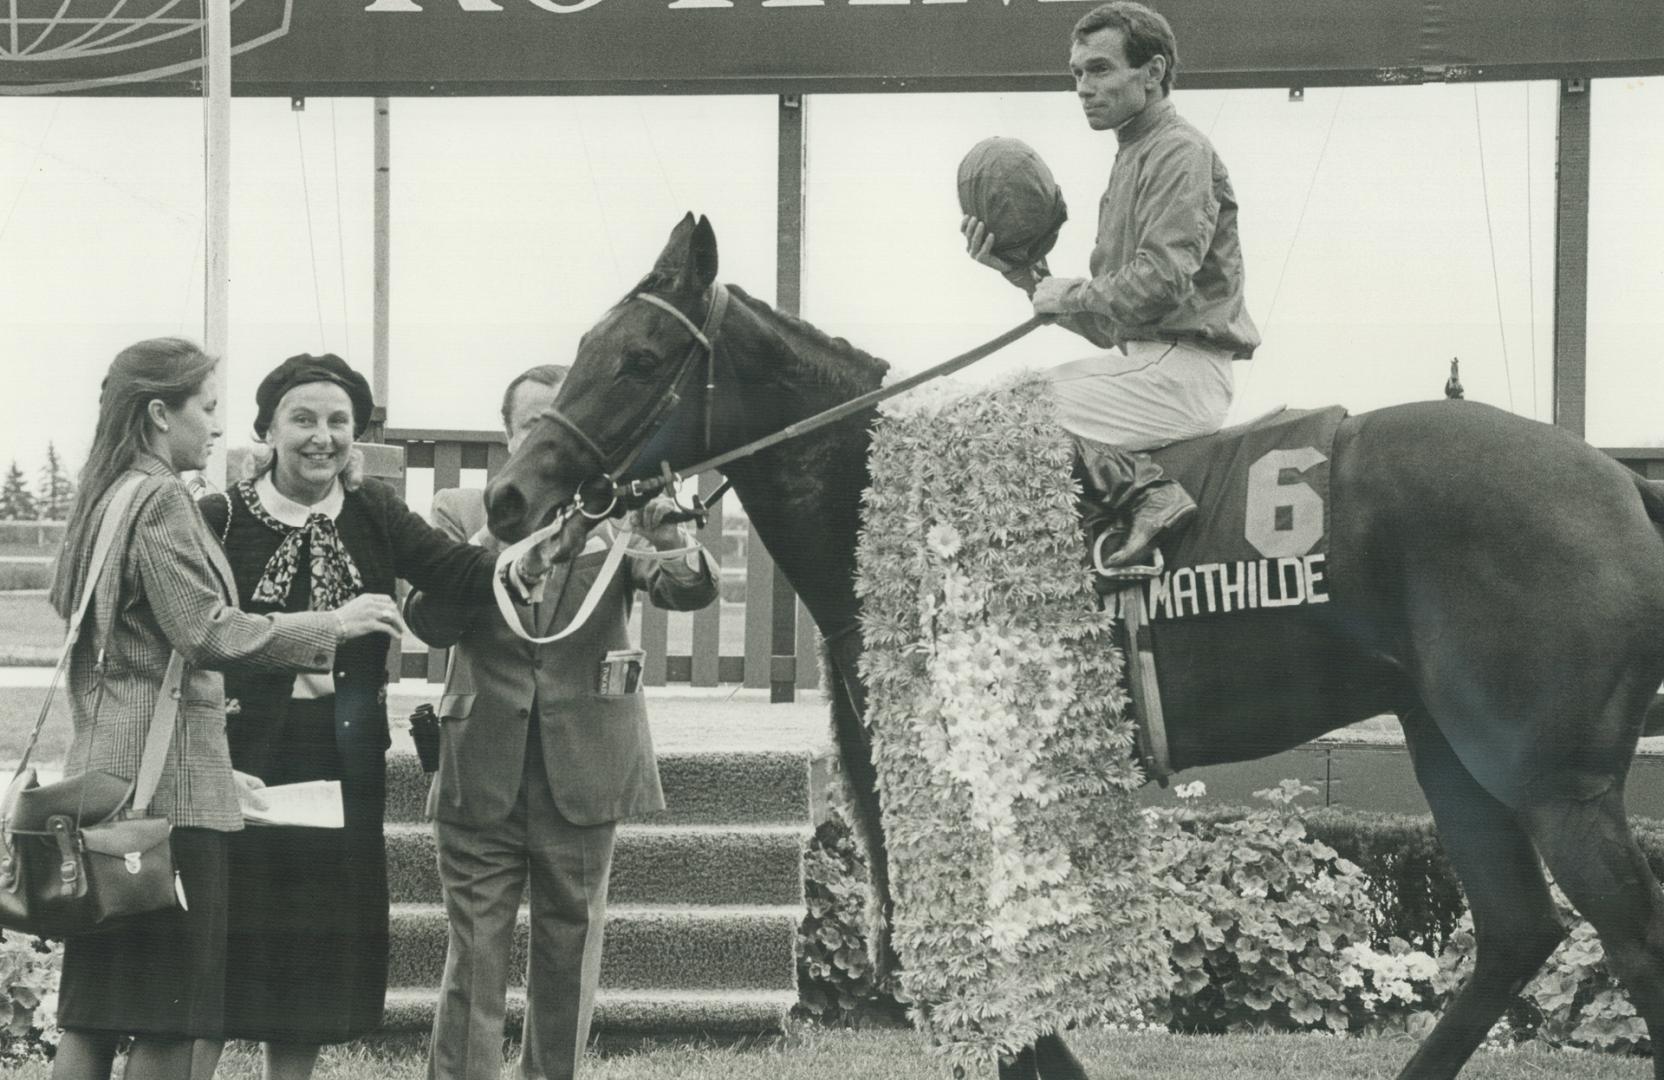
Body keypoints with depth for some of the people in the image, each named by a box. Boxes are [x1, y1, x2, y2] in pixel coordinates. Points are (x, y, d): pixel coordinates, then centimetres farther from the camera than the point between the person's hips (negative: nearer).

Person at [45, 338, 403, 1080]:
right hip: (167, 785, -10)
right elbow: (207, 632, -19)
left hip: (108, 780, 10)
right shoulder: (160, 501, -10)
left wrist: (217, 769, 25)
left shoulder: (106, 500, 19)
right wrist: (334, 625, -12)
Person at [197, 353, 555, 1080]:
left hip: (344, 765, 4)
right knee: (223, 940, -1)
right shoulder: (221, 520, -6)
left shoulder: (372, 514, 4)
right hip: (243, 757, -4)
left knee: (322, 938, 11)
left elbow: (454, 569, -10)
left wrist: (522, 562, -28)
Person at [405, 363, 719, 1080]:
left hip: (583, 770, 1)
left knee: (570, 957, 8)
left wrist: (667, 540, -31)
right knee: (474, 953, -3)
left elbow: (690, 592, -8)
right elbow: (427, 620, -5)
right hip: (483, 771, -1)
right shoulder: (460, 513, 6)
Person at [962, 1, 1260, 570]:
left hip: (1182, 370, -10)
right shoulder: (1132, 160, 23)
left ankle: (1146, 490, -25)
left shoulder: (1181, 152, -7)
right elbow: (1108, 327, 18)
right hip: (1145, 362, 10)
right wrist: (1022, 274, 7)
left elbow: (1161, 281, -22)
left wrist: (1068, 296, -8)